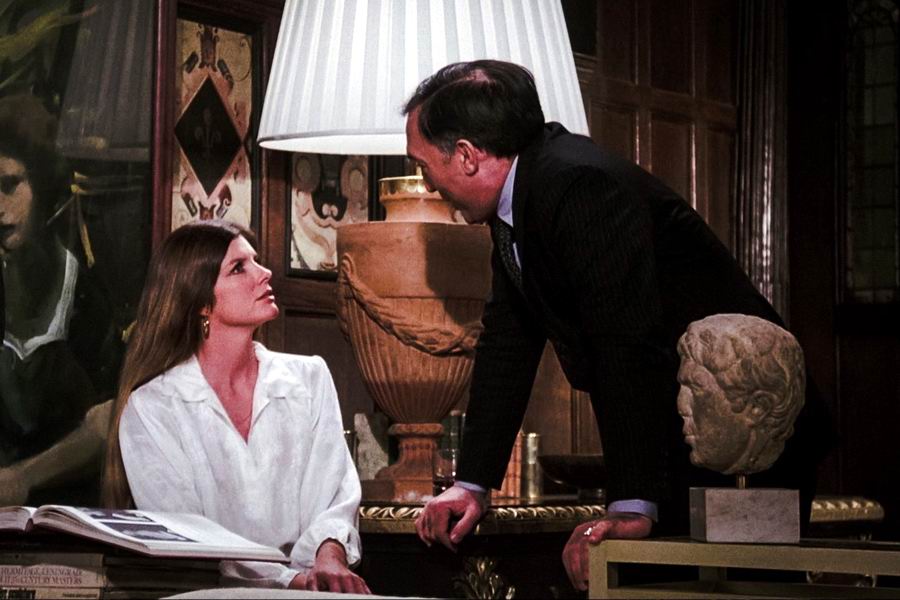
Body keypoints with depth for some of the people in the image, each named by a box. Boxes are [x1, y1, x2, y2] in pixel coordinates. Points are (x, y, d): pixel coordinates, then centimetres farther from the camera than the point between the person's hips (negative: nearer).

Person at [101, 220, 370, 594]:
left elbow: (335, 497, 3)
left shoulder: (310, 380, 9)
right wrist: (288, 579, -20)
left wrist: (330, 556, -19)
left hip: (310, 589, 2)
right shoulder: (150, 408, -1)